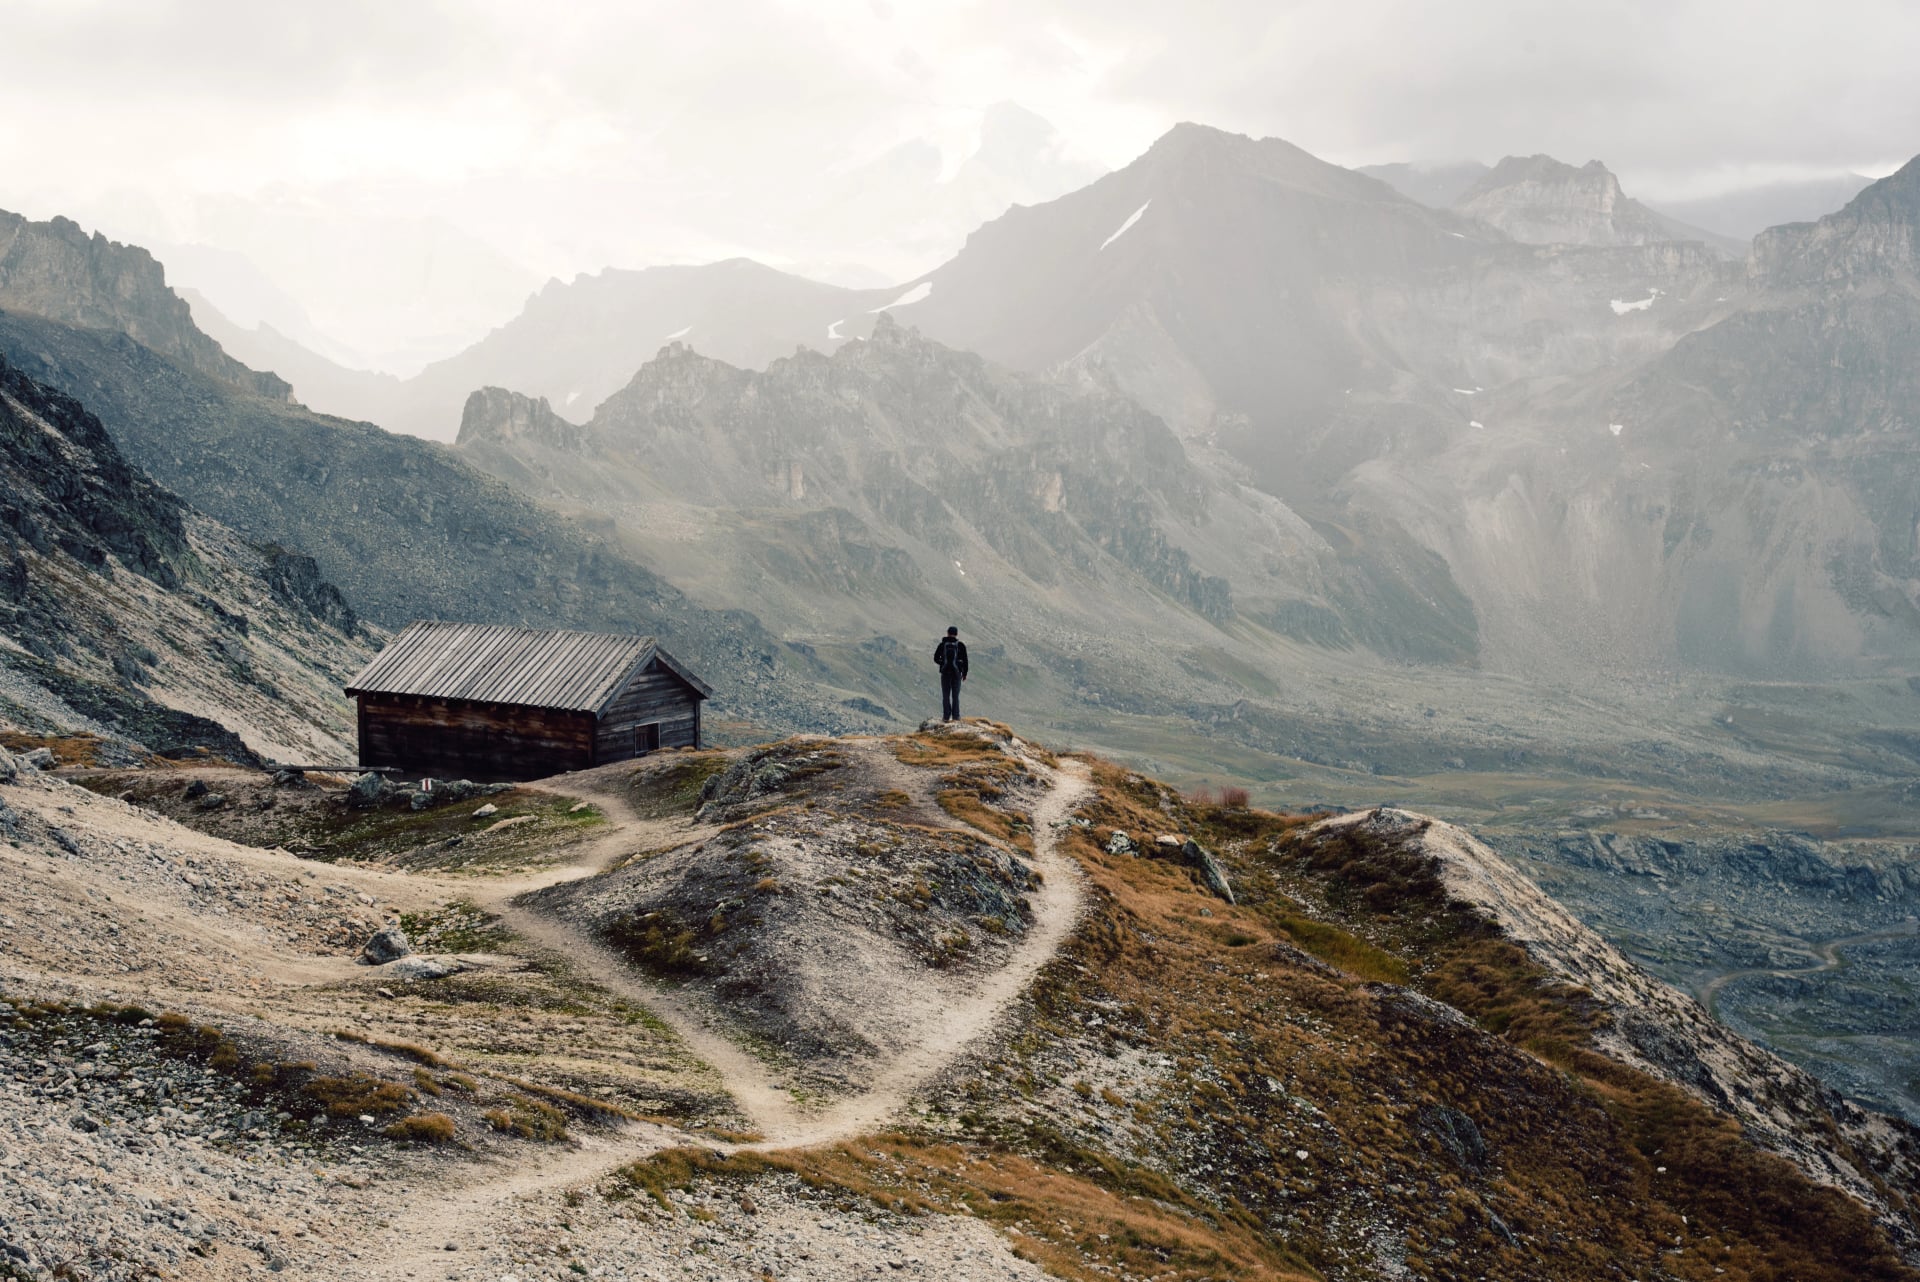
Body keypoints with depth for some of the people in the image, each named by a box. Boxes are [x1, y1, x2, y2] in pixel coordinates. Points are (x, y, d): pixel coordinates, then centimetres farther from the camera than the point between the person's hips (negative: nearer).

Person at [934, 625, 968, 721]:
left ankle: (946, 716, 0)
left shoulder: (942, 644, 0)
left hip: (945, 673, 0)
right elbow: (965, 660, -2)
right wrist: (965, 673, 8)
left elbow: (936, 659, 3)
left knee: (946, 695, 6)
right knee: (955, 695, 6)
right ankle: (955, 716, 1)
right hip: (956, 673, 0)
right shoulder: (961, 645, -2)